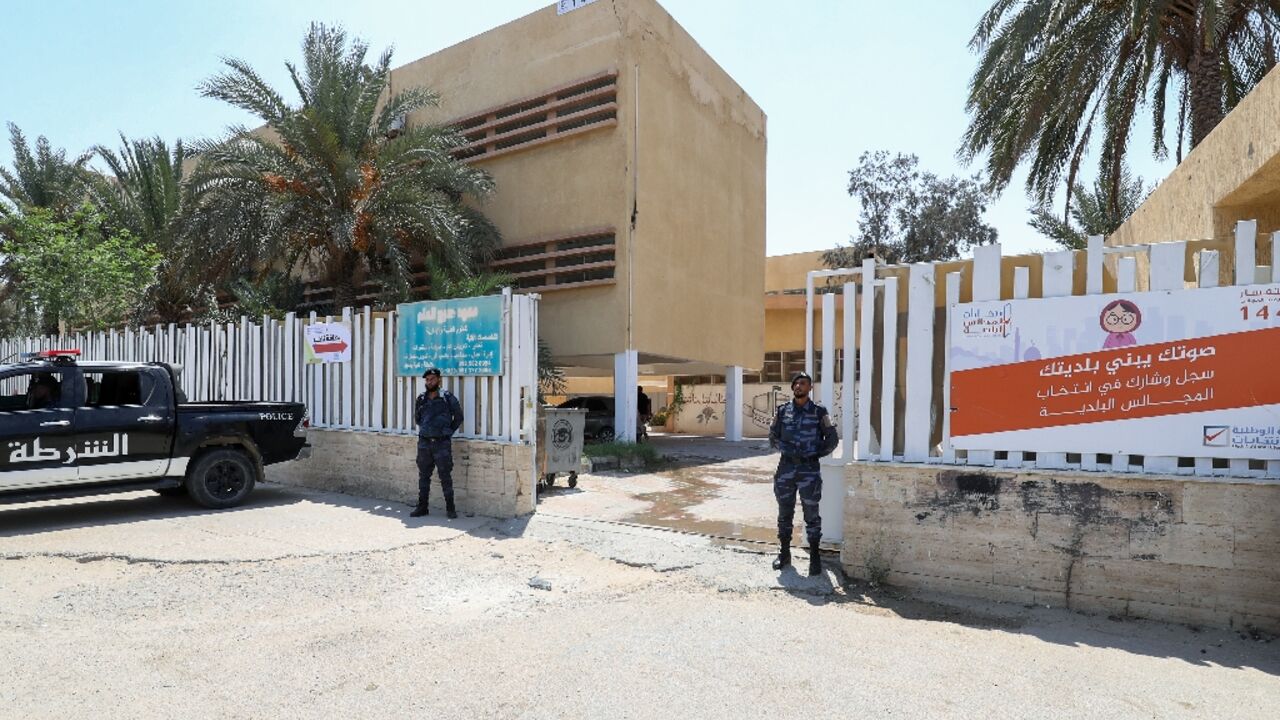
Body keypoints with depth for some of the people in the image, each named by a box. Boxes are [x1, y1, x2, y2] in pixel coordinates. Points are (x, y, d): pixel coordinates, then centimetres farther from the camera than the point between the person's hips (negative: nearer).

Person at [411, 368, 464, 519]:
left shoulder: (448, 398, -5)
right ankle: (422, 507, 20)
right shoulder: (421, 399, 7)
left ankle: (450, 508, 9)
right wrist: (425, 430, 12)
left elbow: (458, 417, 2)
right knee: (423, 476, 10)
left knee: (445, 477, 0)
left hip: (442, 443, -4)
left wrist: (448, 432, 1)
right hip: (424, 443, 4)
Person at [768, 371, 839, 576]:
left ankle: (814, 557, 13)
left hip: (809, 470, -2)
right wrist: (788, 449, -8)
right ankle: (784, 553, 23)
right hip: (785, 469, 3)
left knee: (811, 514, 3)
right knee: (785, 513, 10)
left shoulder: (819, 412, 0)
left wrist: (817, 454, -7)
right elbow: (773, 436, 8)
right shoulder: (782, 410, 6)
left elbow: (832, 439, 3)